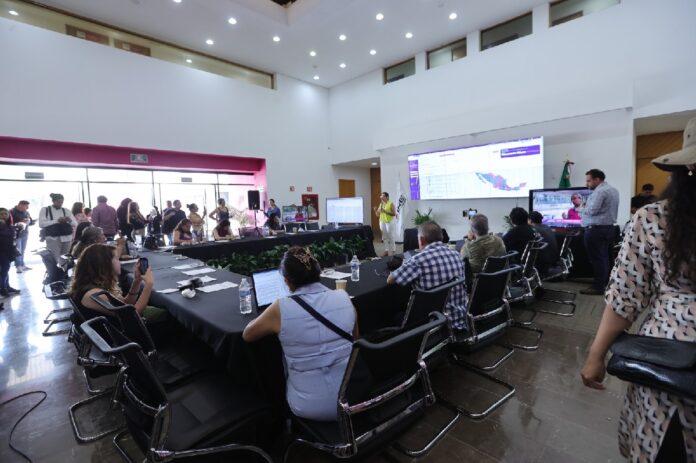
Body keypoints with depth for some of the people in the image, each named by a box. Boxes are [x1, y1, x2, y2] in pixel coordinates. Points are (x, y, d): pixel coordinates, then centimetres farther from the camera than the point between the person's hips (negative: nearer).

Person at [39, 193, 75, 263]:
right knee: (54, 260, -9)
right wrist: (56, 220, -17)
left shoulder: (66, 210, 11)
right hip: (52, 239, -3)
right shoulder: (44, 210, 5)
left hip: (66, 238, 3)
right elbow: (41, 224, -6)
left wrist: (69, 220, -16)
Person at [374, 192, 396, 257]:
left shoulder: (391, 204, -7)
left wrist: (385, 211, -21)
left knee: (391, 237, -2)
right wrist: (376, 210, -8)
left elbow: (394, 214, -15)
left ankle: (393, 251, 7)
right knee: (384, 237, 8)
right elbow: (377, 215, 13)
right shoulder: (380, 204, 10)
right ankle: (386, 251, 14)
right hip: (382, 222, 6)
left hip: (389, 222, -5)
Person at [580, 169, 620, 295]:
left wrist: (582, 208, -3)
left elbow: (592, 210, -22)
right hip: (608, 227, 10)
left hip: (596, 229, -10)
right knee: (604, 257, 14)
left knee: (597, 258, -5)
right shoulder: (613, 190, 17)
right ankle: (604, 283, 20)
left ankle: (598, 287, 0)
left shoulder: (599, 191, -17)